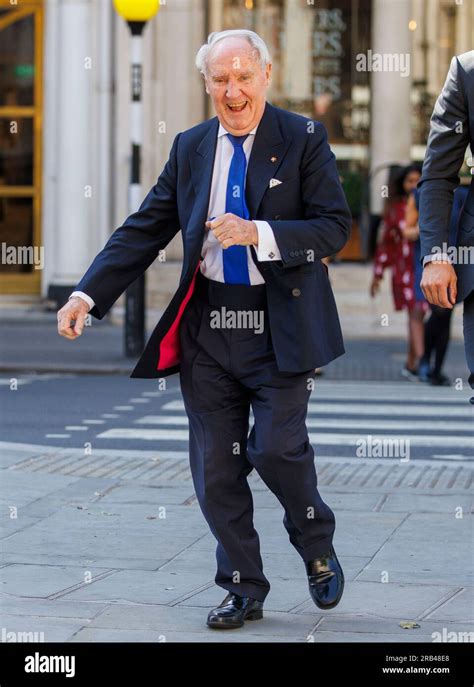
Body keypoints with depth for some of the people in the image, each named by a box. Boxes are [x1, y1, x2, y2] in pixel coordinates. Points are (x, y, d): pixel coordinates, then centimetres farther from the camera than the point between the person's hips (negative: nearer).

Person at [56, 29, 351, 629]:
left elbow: (334, 226, -8)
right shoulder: (190, 148, 9)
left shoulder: (303, 139, -3)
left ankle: (318, 552, 17)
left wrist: (259, 234, -21)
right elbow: (144, 231, 9)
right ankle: (244, 590, 19)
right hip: (207, 327, 4)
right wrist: (87, 294, -1)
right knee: (215, 467, 5)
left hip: (280, 326, -4)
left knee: (276, 448, -13)